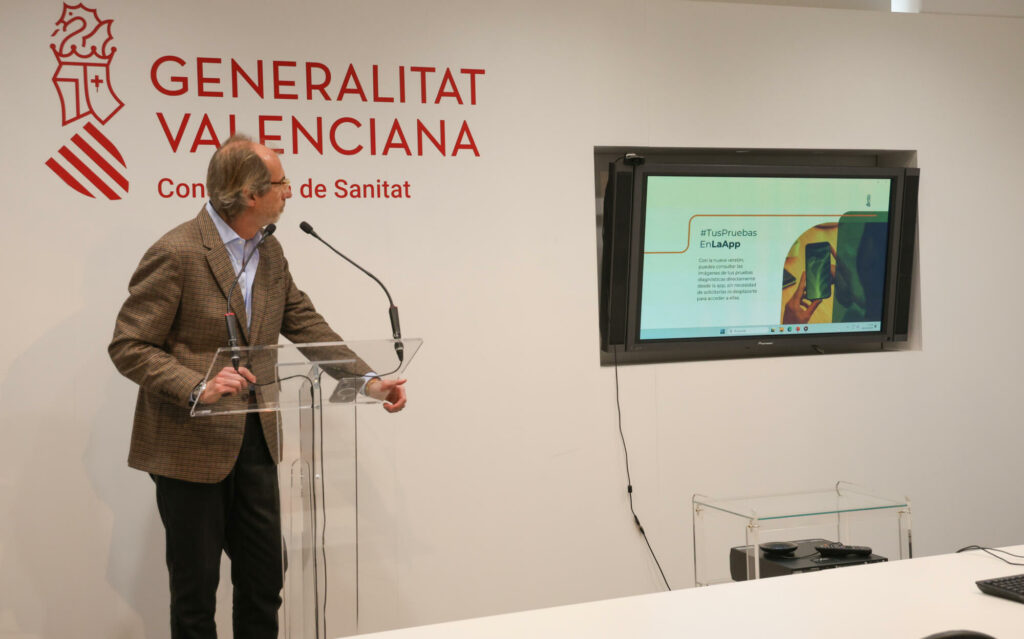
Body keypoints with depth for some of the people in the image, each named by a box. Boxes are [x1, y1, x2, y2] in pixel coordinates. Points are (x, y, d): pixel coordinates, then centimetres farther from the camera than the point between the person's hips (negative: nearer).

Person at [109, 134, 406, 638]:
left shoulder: (270, 252, 7)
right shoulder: (176, 253, -17)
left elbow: (306, 325, 10)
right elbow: (128, 346, -16)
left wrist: (368, 379, 0)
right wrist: (198, 387, -30)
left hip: (255, 440, 7)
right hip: (192, 444, -7)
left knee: (265, 578, 12)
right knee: (196, 583, 5)